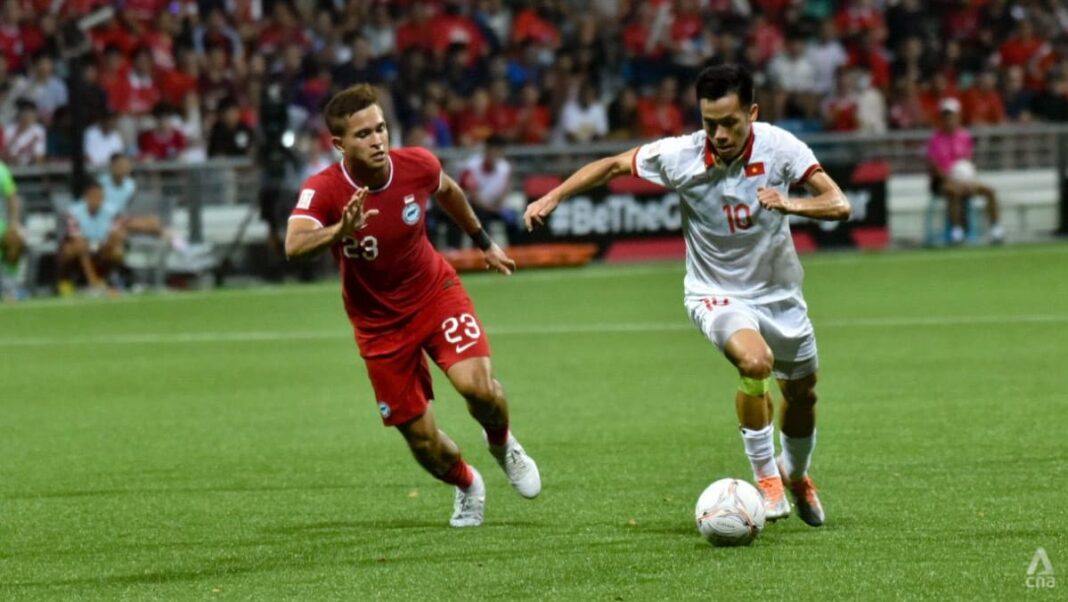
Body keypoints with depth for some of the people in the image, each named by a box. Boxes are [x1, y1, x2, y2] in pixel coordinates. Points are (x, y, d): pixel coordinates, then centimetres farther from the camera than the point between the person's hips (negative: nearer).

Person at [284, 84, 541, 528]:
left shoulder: (417, 165, -17)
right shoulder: (323, 190, -25)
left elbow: (447, 192, 9)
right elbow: (294, 247, -44)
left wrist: (483, 242, 22)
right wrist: (341, 231, -62)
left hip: (436, 294, 1)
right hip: (378, 322, -1)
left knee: (477, 385, -24)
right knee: (422, 440, 1)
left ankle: (501, 443, 12)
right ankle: (466, 485, 36)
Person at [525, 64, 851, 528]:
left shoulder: (778, 147, -20)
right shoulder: (680, 156, -20)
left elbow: (838, 205, -24)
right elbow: (613, 165, -4)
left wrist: (791, 203, -43)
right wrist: (552, 198, -13)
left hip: (778, 293, 3)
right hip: (716, 294, -3)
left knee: (801, 393, 15)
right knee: (755, 360, -31)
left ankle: (796, 476, 48)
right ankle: (765, 478, -11)